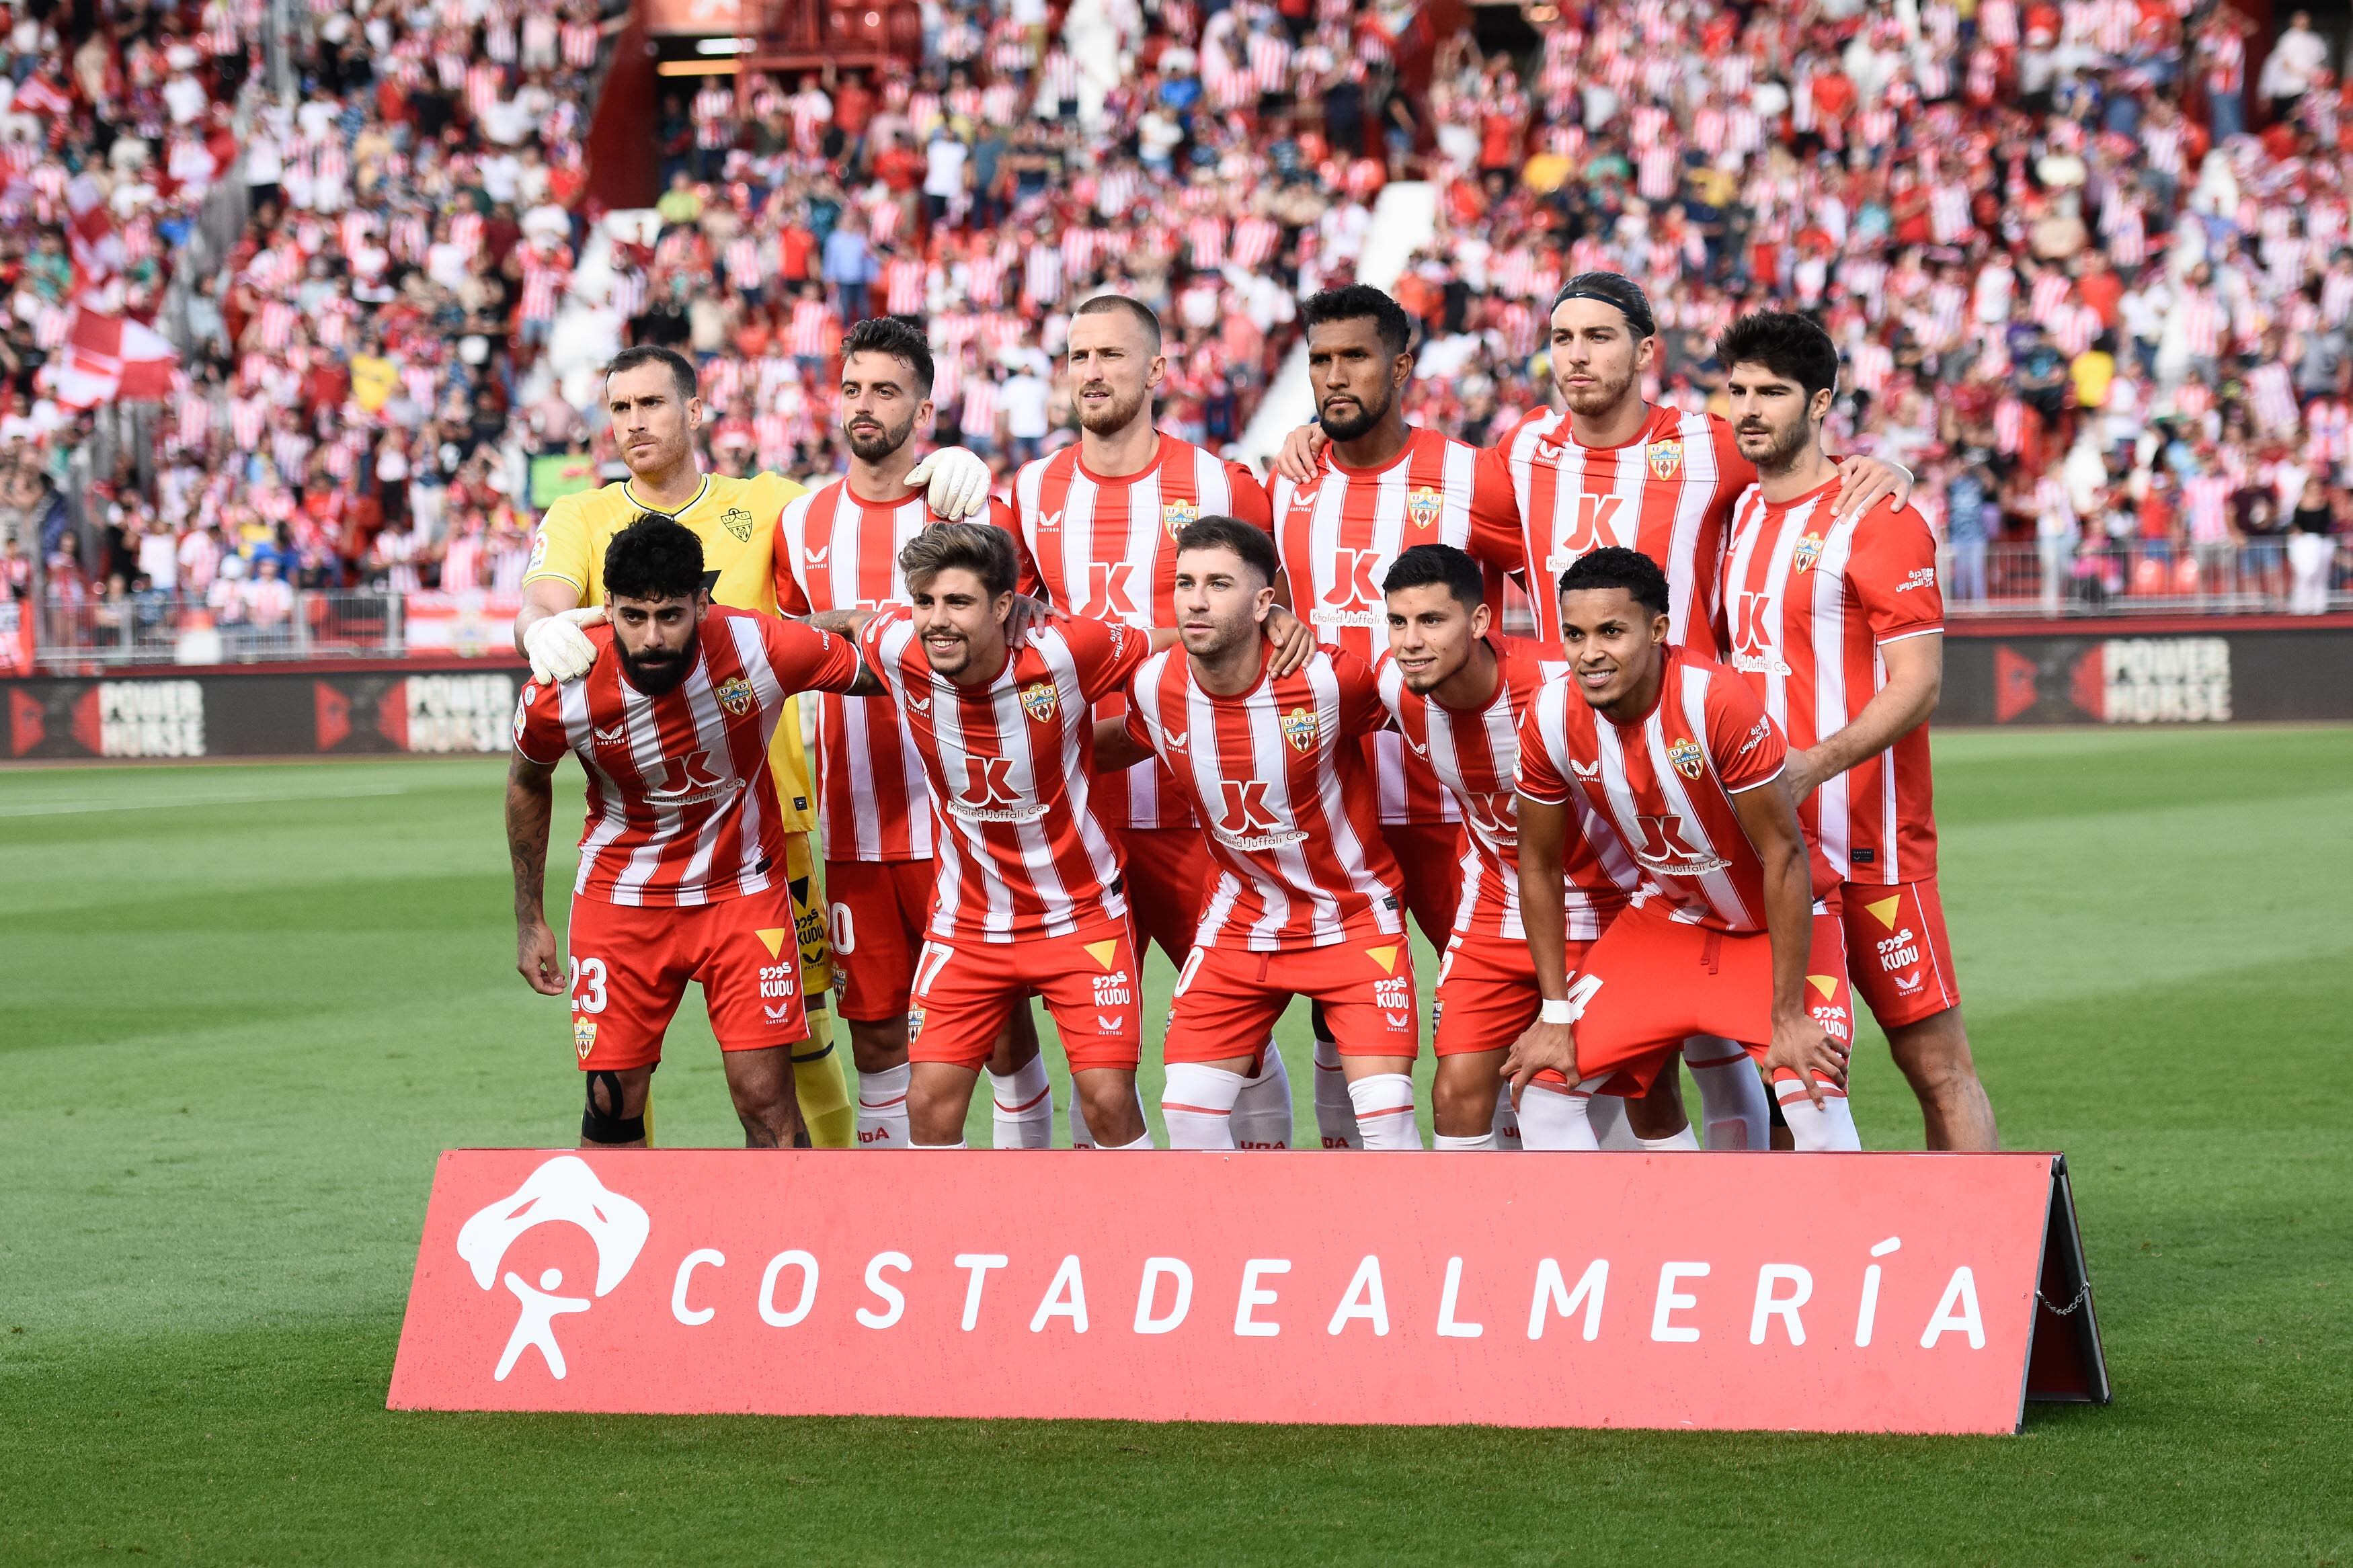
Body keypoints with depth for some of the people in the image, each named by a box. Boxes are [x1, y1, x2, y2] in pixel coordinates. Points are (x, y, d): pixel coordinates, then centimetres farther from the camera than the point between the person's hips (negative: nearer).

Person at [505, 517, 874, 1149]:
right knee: (613, 1103, 1)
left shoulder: (763, 649, -25)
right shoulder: (561, 692, -20)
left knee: (767, 1103, -6)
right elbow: (527, 781, 2)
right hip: (621, 899, 1)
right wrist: (529, 919, 7)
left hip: (741, 887, 0)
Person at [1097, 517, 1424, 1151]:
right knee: (1188, 1112, -4)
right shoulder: (1156, 688, -11)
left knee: (1385, 1112, -15)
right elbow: (1119, 744, 14)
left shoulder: (1328, 678, -22)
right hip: (1240, 921, 4)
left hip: (1354, 916, -4)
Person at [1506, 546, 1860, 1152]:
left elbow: (1784, 856, -25)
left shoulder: (1716, 702, -33)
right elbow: (1540, 865, -2)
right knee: (1544, 1084, -2)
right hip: (1670, 917, 5)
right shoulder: (1551, 717, -18)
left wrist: (1787, 1017, -22)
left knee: (1813, 1099, -24)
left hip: (1779, 920, -5)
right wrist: (1556, 1013, -3)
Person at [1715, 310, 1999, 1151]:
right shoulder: (1737, 515, 14)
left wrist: (1812, 765, -26)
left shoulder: (1876, 519, -9)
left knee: (1935, 1061, -5)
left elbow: (1917, 682, -14)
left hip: (1866, 840, -7)